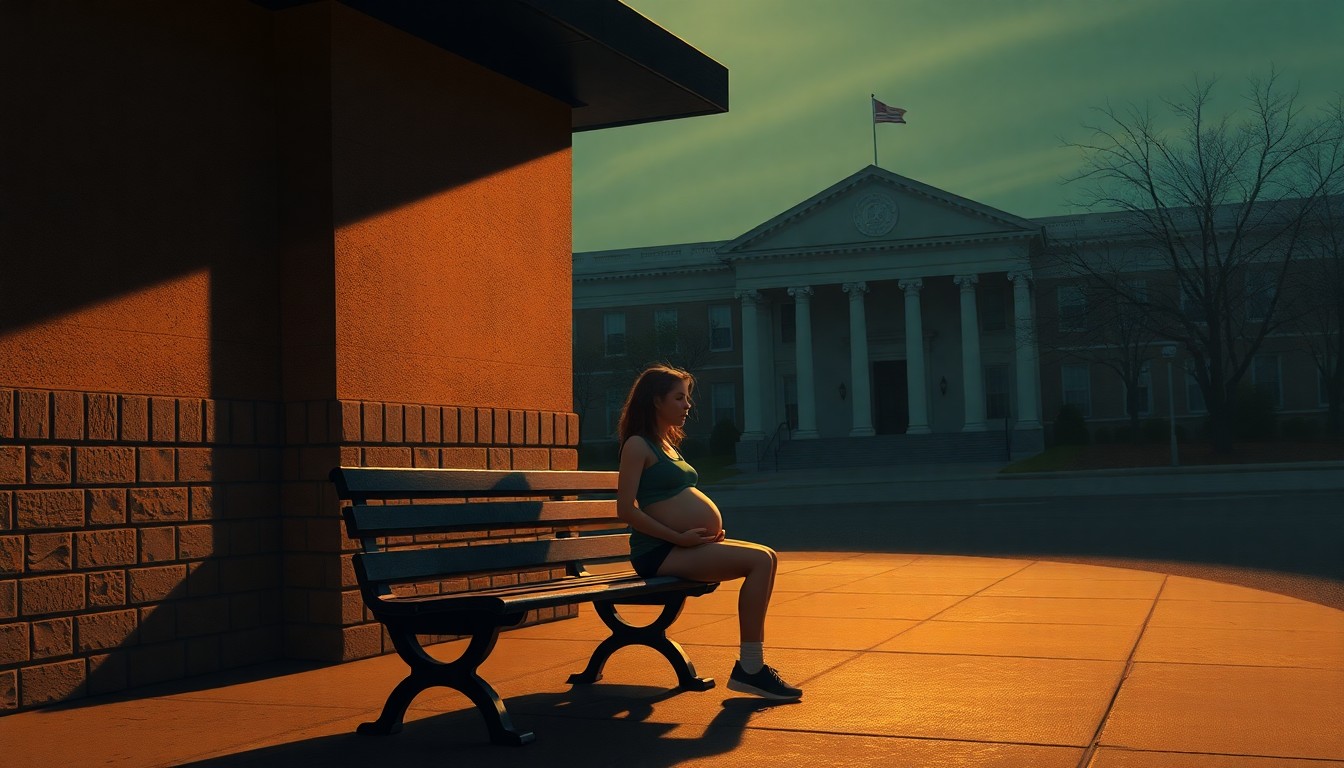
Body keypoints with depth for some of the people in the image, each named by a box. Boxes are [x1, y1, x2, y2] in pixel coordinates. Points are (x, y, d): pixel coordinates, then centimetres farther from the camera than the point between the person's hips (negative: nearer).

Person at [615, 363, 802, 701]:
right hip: (659, 551, -9)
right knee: (759, 561, -19)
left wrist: (712, 530, 9)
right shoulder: (638, 445, -6)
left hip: (681, 546, 9)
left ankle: (752, 664, -3)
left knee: (768, 558, 0)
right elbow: (626, 510, -16)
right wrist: (679, 537, -17)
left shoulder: (668, 444, 22)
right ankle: (749, 669, -18)